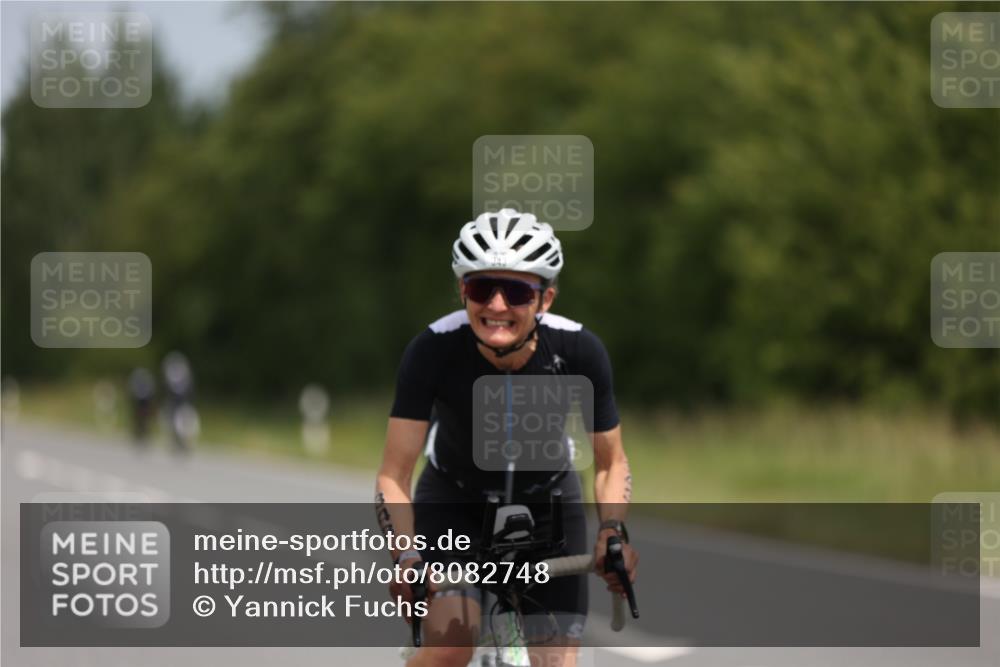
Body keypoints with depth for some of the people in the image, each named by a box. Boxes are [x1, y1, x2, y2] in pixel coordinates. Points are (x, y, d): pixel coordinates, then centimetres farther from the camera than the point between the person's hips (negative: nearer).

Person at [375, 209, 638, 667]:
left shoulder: (578, 350, -27)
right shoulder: (434, 349, -31)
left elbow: (610, 464, -13)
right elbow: (393, 477, -28)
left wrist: (613, 530, -32)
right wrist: (406, 556, -45)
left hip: (547, 502, 2)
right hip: (453, 500, -1)